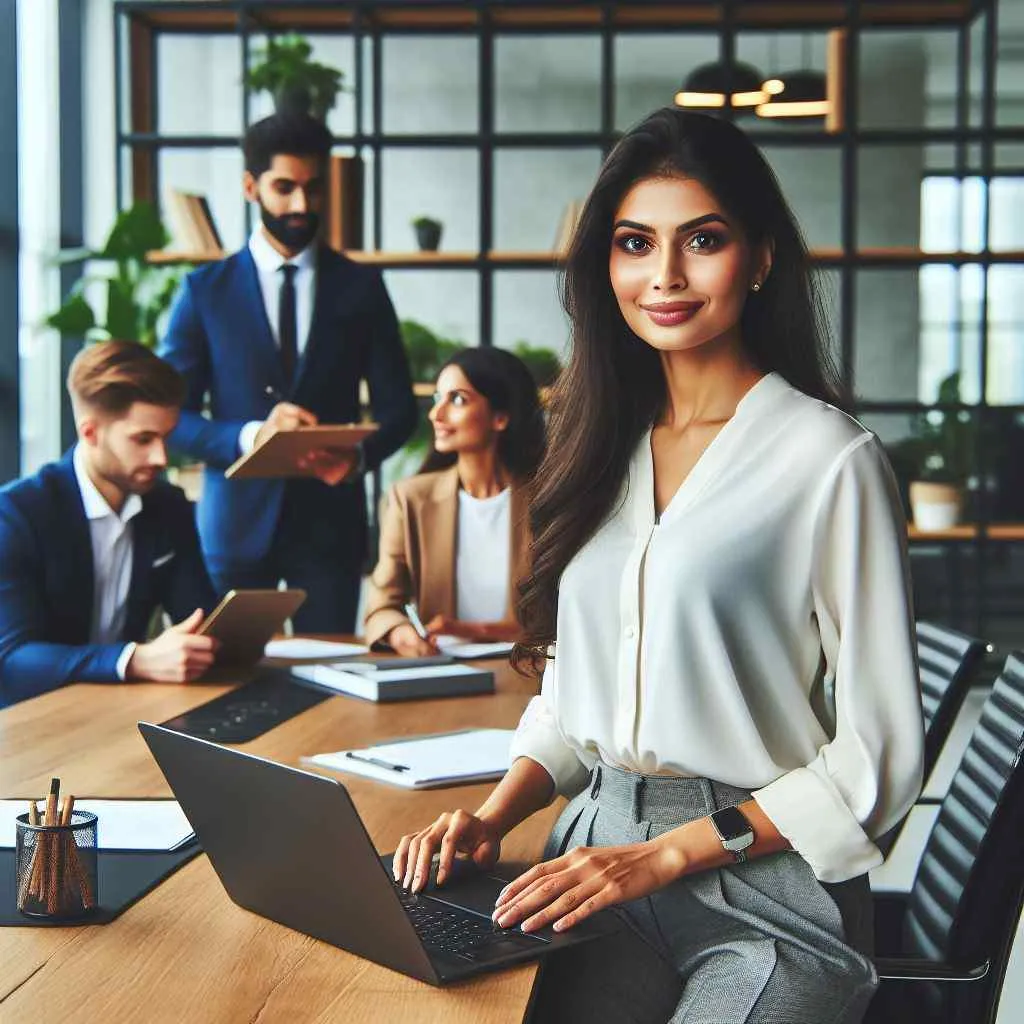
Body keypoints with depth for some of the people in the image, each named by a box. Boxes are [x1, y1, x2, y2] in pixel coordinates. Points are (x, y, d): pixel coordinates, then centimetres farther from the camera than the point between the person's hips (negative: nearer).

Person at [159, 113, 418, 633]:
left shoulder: (360, 285, 6)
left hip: (330, 517, 1)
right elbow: (170, 414, 0)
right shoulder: (205, 290, 3)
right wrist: (249, 437, -17)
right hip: (237, 519, -1)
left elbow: (398, 408, 7)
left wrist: (359, 456, -14)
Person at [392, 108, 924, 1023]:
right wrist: (496, 814, 0)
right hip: (597, 863, 5)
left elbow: (877, 754, -9)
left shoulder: (830, 457, -9)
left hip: (765, 888, -4)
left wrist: (667, 854, -14)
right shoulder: (604, 445, 11)